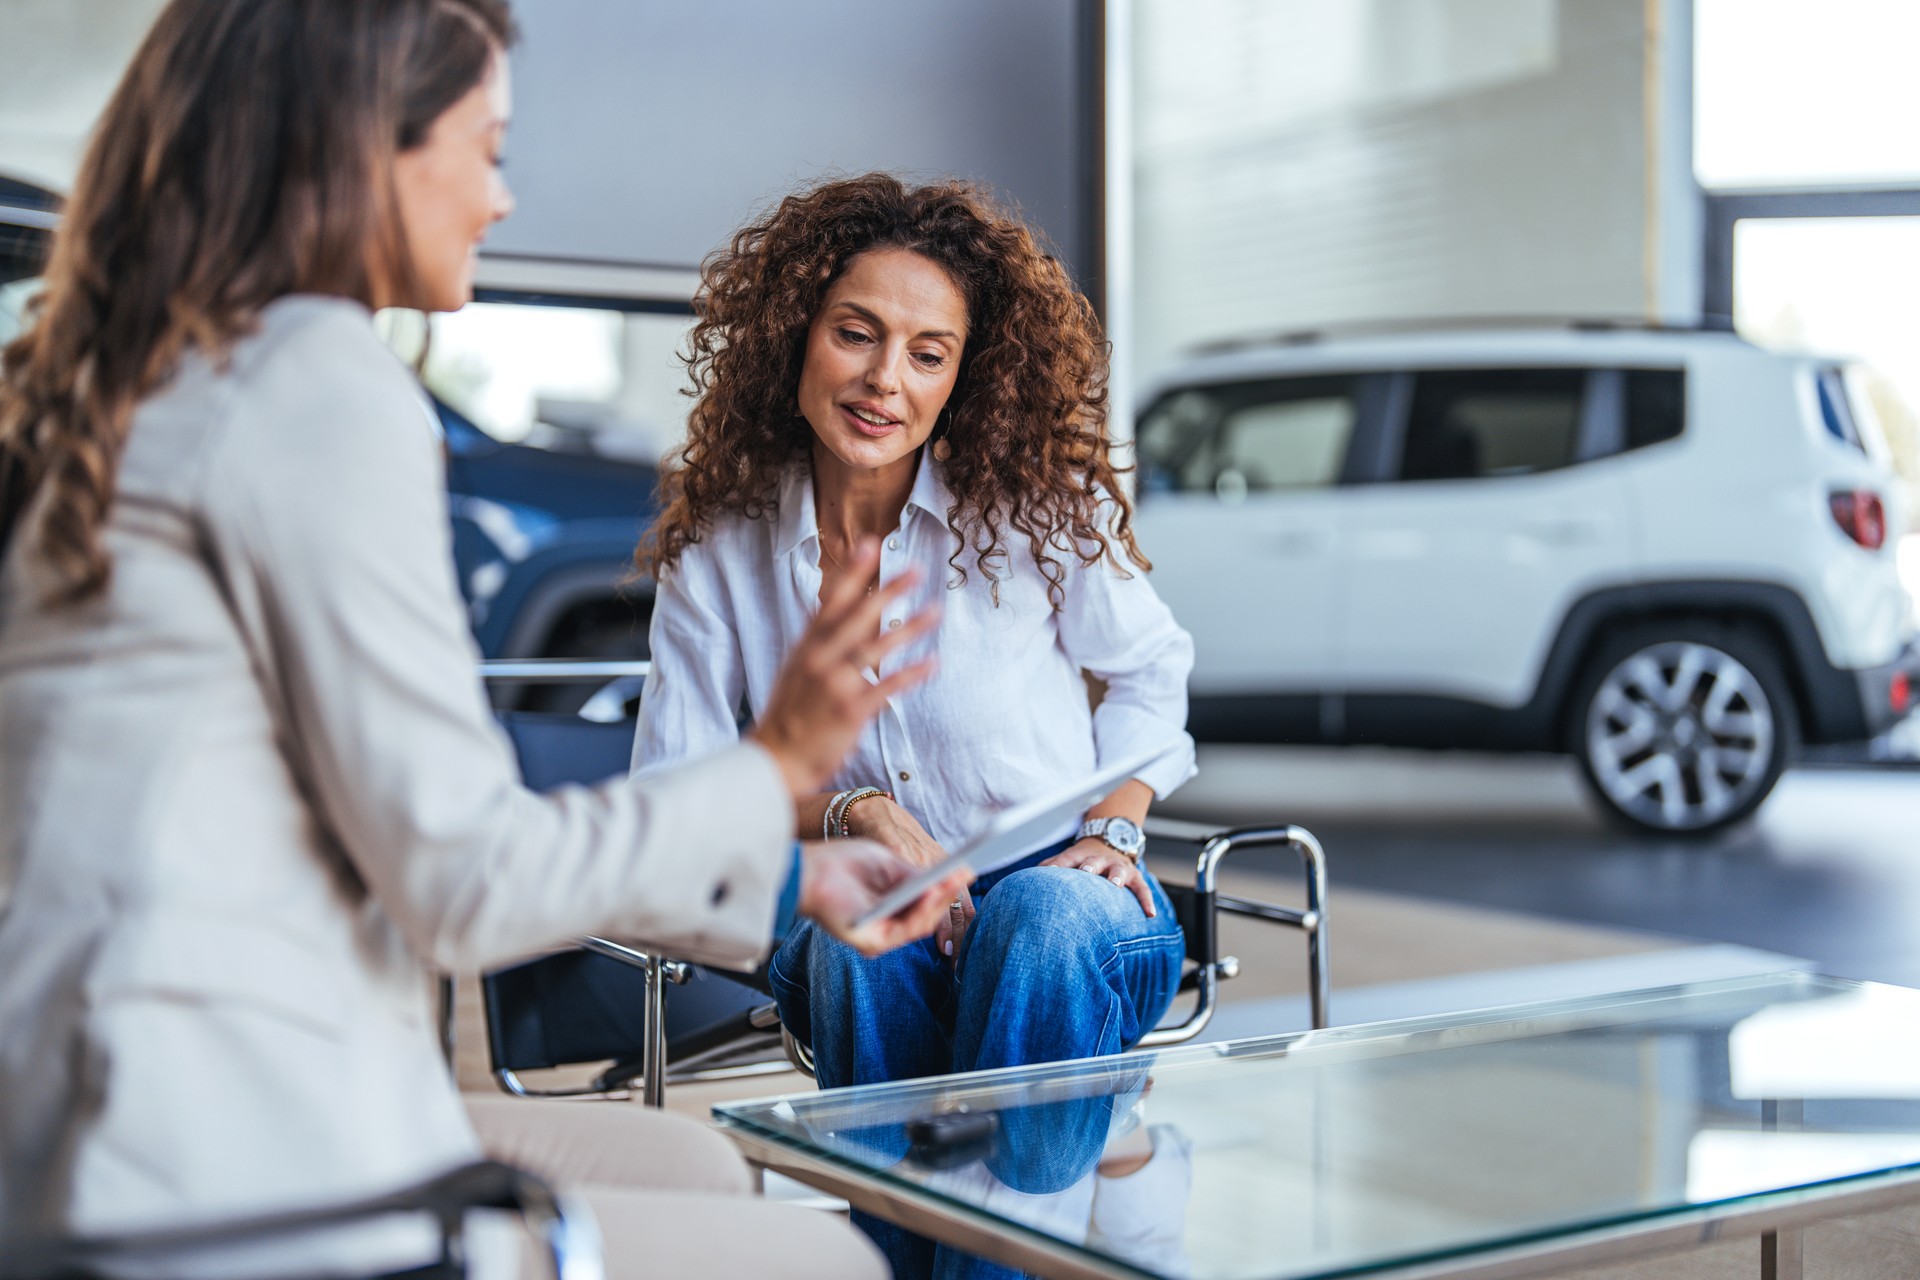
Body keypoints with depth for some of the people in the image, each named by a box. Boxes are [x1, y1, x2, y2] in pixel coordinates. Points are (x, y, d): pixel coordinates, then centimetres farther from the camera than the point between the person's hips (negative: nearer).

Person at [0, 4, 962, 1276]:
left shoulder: (136, 398, 17)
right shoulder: (322, 385, -13)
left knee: (690, 1163, 20)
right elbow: (461, 879, -15)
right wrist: (775, 767, -3)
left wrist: (781, 876, 19)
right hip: (225, 1171, -10)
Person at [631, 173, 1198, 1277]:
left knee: (1045, 921, -36)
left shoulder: (1040, 507, -3)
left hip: (1063, 895, 0)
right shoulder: (716, 550, -1)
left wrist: (1113, 826, -3)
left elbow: (1149, 671, 13)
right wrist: (851, 809, -16)